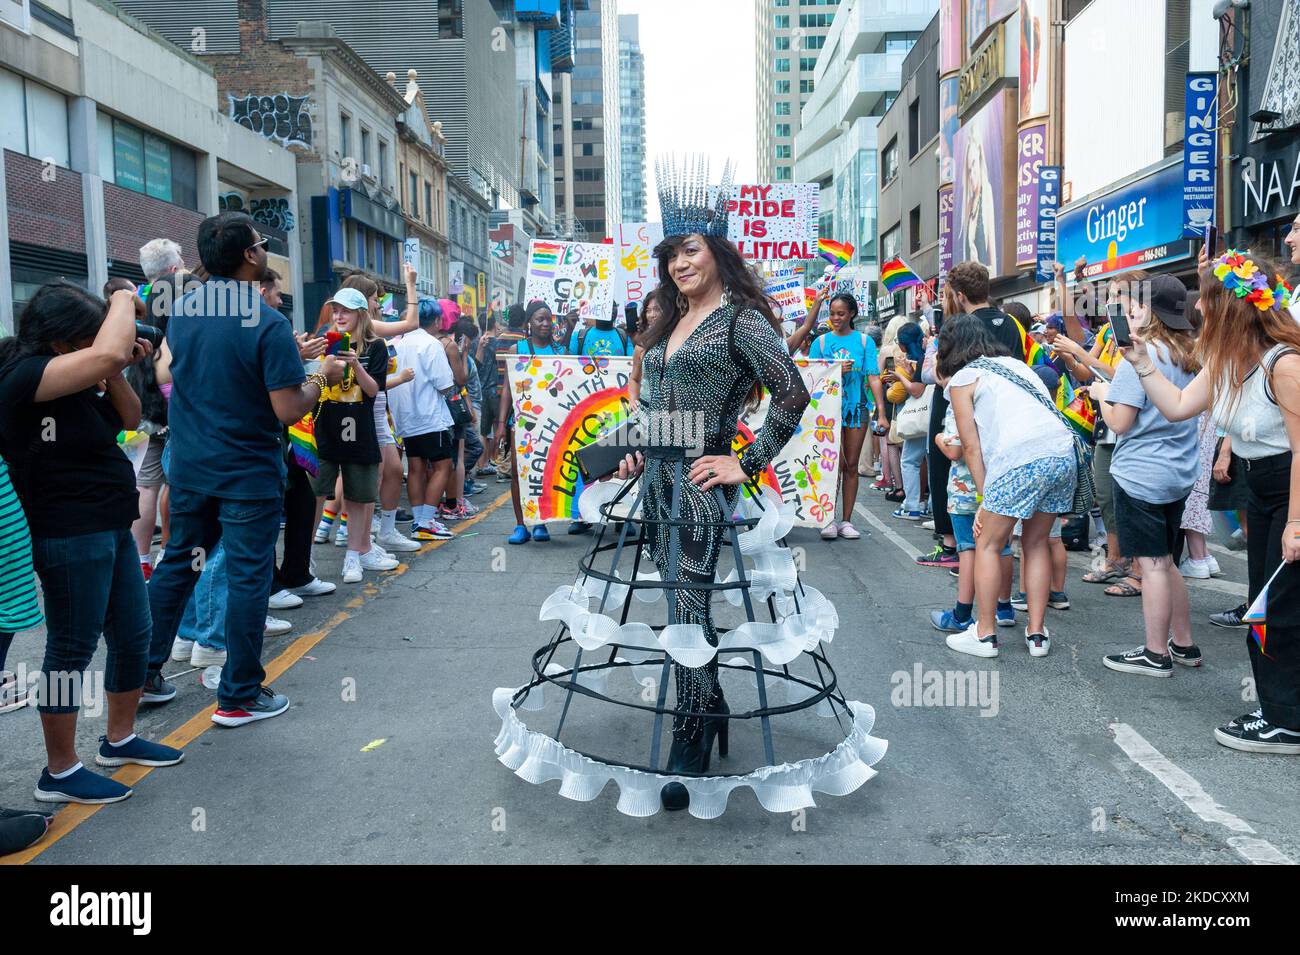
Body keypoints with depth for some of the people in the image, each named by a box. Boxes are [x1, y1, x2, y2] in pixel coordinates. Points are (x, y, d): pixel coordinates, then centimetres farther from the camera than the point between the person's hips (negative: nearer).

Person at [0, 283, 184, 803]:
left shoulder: (73, 382, 10)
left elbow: (128, 420, 14)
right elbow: (108, 353, -33)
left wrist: (116, 372, -4)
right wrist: (124, 299, -15)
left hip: (110, 528, 10)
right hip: (69, 537, -10)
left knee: (133, 635, 16)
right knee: (72, 648, 1)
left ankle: (120, 738, 33)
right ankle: (59, 773, 15)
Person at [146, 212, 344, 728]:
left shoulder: (181, 312, 3)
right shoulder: (268, 324, -18)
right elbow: (288, 410, -21)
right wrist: (321, 378, -2)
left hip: (189, 467, 6)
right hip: (247, 473, -6)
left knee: (177, 564, 19)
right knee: (248, 579, 3)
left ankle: (142, 671, 27)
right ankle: (239, 696, 12)